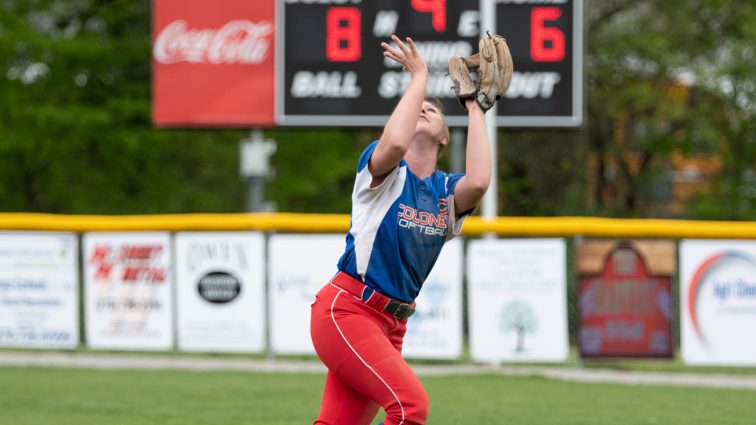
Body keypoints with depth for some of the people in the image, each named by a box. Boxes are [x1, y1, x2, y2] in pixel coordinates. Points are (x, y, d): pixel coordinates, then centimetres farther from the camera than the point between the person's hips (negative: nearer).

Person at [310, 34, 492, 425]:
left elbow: (479, 181, -14)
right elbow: (394, 143, -28)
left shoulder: (446, 191, 11)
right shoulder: (385, 174, -1)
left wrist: (475, 108, -5)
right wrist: (419, 77, -16)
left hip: (391, 325, 6)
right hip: (345, 310, -6)